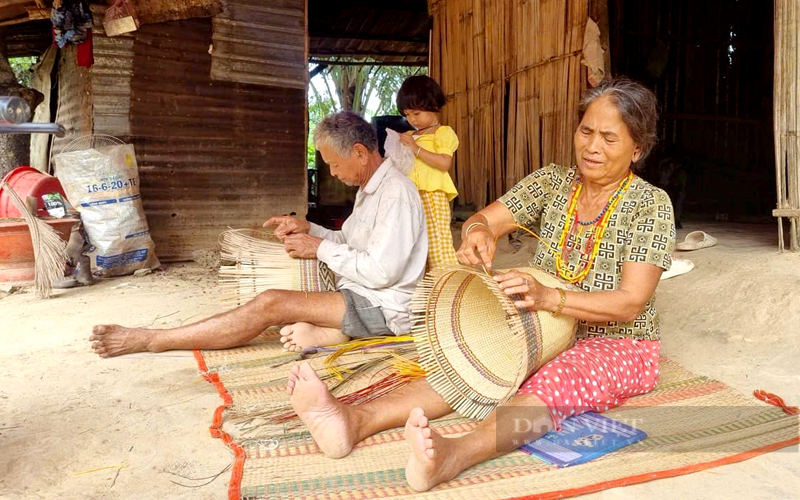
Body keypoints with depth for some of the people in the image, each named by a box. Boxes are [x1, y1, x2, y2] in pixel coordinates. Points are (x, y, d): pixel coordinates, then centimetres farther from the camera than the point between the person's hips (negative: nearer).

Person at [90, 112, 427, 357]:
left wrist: (320, 248, -15)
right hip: (360, 296, 10)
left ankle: (151, 341, -16)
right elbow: (348, 242, 19)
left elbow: (381, 272, -23)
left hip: (382, 306, -10)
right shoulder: (369, 189, 17)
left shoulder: (395, 193, -16)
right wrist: (308, 229, 4)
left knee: (271, 304, -21)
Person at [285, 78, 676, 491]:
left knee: (554, 385, -38)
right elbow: (481, 219, -1)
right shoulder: (552, 182, 4)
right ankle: (354, 421, -44)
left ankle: (452, 455, -63)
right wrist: (480, 230, -28)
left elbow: (631, 303, -18)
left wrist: (547, 298, -34)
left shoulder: (651, 205, -10)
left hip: (620, 345, -4)